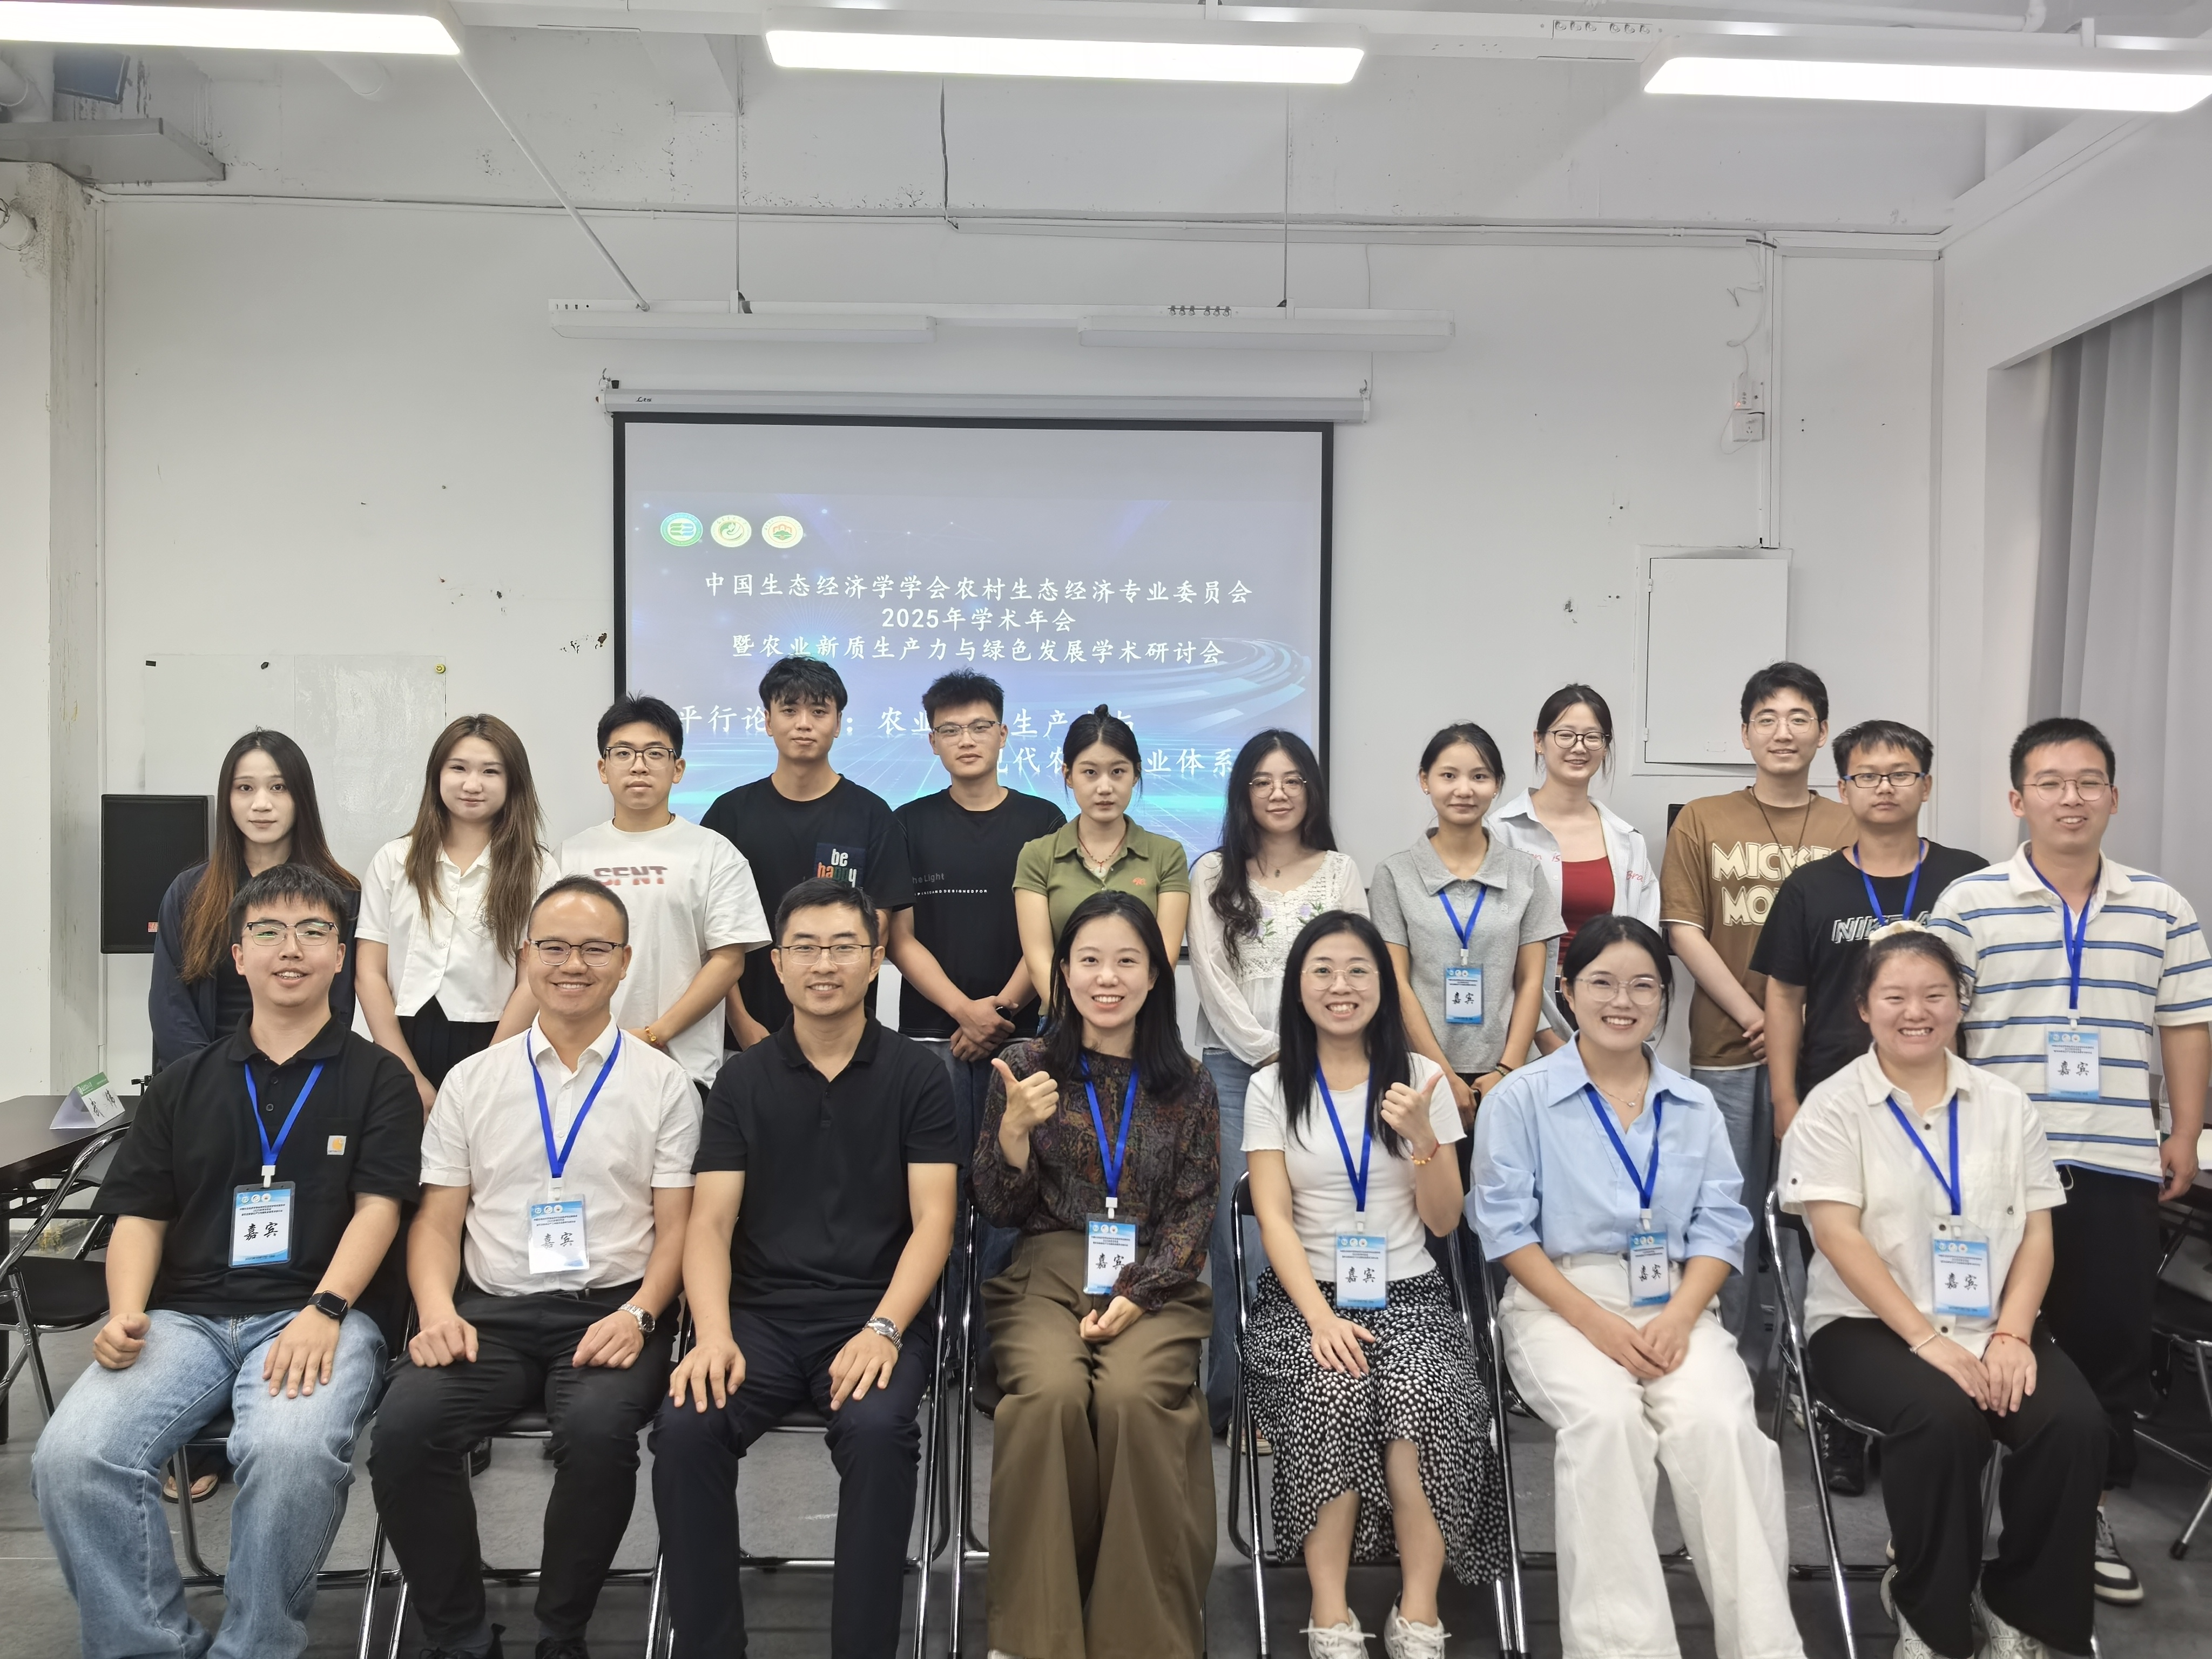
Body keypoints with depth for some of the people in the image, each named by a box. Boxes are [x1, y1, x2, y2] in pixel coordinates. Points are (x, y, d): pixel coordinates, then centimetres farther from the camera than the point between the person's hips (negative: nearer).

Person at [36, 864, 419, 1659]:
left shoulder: (378, 1078, 10)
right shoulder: (183, 1084, 20)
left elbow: (378, 1206, 0)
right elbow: (139, 1216, 15)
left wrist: (323, 1311, -16)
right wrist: (126, 1315, -5)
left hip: (319, 1315, -3)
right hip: (186, 1316, 4)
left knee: (291, 1451, -35)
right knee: (70, 1457, -24)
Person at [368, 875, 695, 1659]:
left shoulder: (663, 1084, 7)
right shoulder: (471, 1082, 13)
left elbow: (676, 1227, 4)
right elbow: (438, 1221, 11)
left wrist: (638, 1314, -14)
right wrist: (438, 1312, -8)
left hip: (611, 1311, -2)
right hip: (490, 1309, 2)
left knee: (598, 1429, -32)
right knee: (404, 1426, -26)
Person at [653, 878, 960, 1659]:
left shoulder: (918, 1075, 3)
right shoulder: (742, 1080, 9)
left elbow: (932, 1222, -3)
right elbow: (710, 1223, 2)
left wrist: (883, 1330, -19)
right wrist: (714, 1333, -16)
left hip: (877, 1313, -2)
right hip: (761, 1313, 2)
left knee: (876, 1431, -32)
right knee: (684, 1427, -25)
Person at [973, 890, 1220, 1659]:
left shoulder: (1186, 1083, 9)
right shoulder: (1027, 1068, 8)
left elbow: (1195, 1207, 4)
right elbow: (1000, 1209, 7)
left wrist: (1135, 1294, -11)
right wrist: (1015, 1128, -13)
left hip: (1156, 1283, 0)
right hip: (1047, 1274, 0)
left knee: (1131, 1396, -32)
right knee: (1050, 1394, -32)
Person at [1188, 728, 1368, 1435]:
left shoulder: (1340, 874, 11)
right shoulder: (1214, 874, 9)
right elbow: (1212, 978, 1)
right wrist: (1269, 1053, -6)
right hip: (1232, 1063, 0)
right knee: (1235, 1223, -5)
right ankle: (1234, 1388, 2)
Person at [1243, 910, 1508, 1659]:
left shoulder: (1420, 1077, 6)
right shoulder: (1273, 1088, 4)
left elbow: (1443, 1222, 6)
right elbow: (1274, 1217, -4)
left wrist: (1422, 1136, -13)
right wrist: (1321, 1317, -18)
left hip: (1407, 1293, 1)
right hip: (1306, 1295, -1)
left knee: (1418, 1395, -31)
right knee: (1334, 1390, -32)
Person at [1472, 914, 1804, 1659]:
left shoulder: (1696, 1107, 16)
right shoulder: (1521, 1099, 4)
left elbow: (1720, 1225, 8)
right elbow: (1509, 1228, -2)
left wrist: (1678, 1318, -11)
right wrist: (1597, 1323, -14)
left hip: (1674, 1306, 3)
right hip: (1560, 1304, -2)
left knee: (1718, 1423, -29)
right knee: (1608, 1418, -33)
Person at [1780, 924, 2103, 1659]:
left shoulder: (2006, 1104, 10)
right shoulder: (1833, 1107, -2)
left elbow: (2037, 1235, 6)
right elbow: (1841, 1239, -11)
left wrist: (2011, 1335, -11)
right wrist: (1928, 1340, -19)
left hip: (1992, 1327, 4)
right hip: (1872, 1326, -4)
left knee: (2075, 1422, -24)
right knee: (1944, 1417, -32)